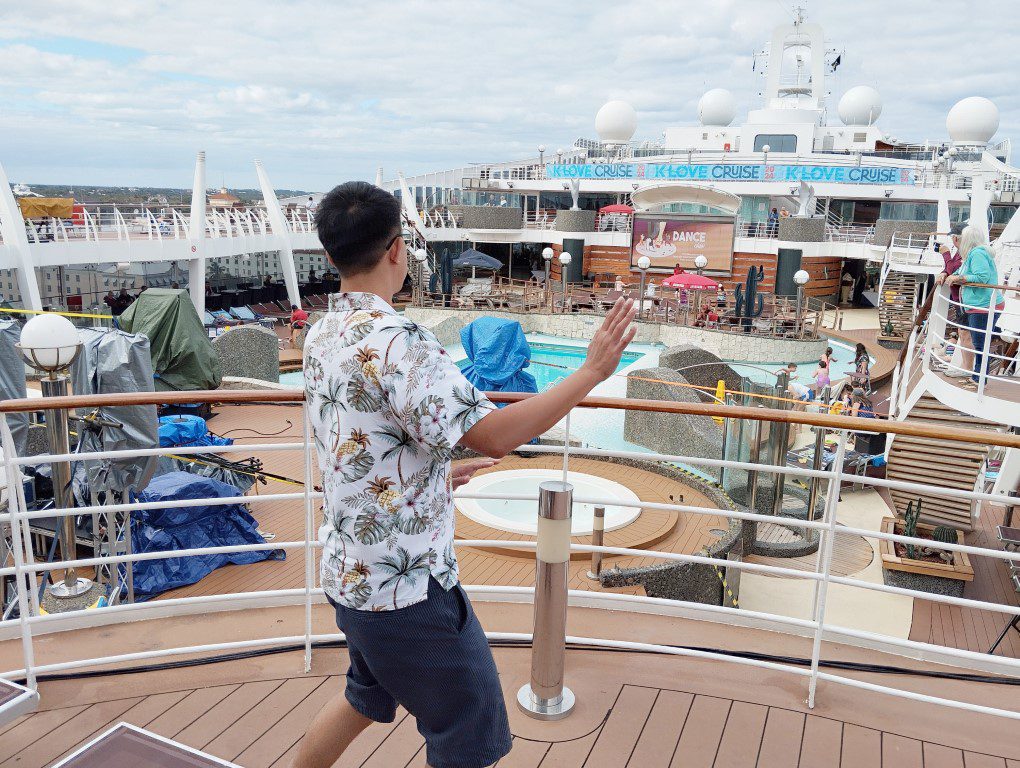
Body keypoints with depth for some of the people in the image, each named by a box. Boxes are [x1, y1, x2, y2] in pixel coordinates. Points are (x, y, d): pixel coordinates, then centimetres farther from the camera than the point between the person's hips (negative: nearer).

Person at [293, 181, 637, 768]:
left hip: (350, 572, 9)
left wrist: (438, 472, 23)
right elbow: (494, 436, -30)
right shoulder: (396, 340, -25)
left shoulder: (323, 336, 4)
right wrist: (591, 372, -21)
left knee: (366, 699, 31)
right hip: (408, 587, -9)